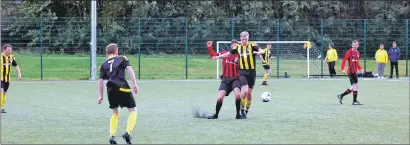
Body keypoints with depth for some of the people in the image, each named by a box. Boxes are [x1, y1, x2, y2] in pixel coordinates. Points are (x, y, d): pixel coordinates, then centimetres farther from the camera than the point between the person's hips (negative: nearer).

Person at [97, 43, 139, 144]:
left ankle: (112, 136, 7)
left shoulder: (103, 65, 20)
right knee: (133, 110, 6)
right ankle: (128, 132, -15)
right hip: (123, 88, -3)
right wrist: (135, 84, -5)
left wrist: (101, 96, 17)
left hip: (111, 90, 3)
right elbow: (129, 69, -2)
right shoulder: (122, 59, 14)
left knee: (115, 113, 21)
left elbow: (101, 80, 12)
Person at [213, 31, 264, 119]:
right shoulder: (237, 47, 6)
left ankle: (246, 111, 23)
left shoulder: (252, 45, -1)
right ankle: (242, 109, -2)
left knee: (249, 93, 6)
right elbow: (228, 54, 12)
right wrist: (218, 57, 0)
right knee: (244, 91, -18)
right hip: (242, 71, 0)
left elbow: (262, 51, -14)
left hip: (252, 72, 0)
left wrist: (258, 52, -36)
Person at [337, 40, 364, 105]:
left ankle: (341, 96, 20)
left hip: (355, 72, 8)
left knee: (353, 87, 10)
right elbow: (344, 60, -12)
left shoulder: (358, 53, 15)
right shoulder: (349, 52, -8)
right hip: (351, 71, -8)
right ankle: (355, 101, -4)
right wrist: (342, 69, -22)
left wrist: (360, 68, 9)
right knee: (356, 85, -10)